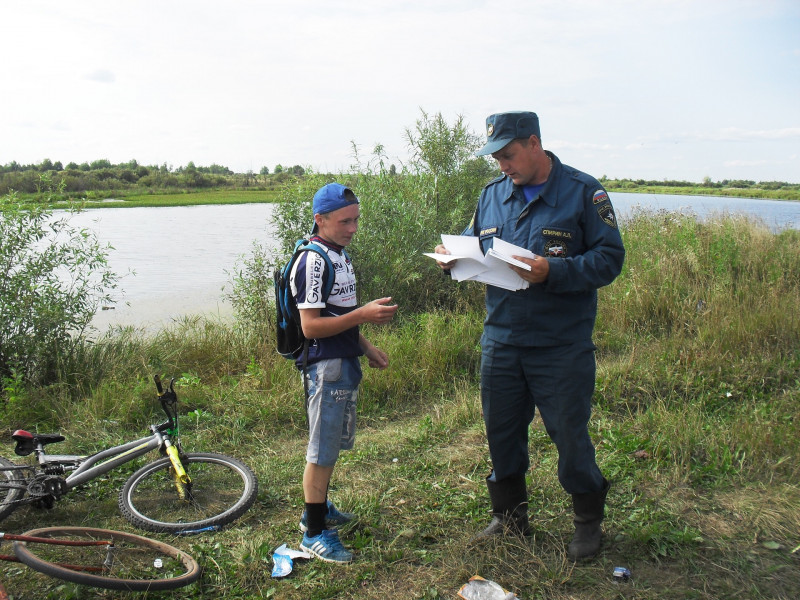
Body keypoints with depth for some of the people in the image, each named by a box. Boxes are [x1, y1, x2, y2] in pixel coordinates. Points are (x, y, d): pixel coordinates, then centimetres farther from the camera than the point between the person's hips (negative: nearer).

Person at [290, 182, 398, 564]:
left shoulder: (340, 255, 12)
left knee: (333, 445, 20)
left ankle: (318, 508, 36)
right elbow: (311, 325, -22)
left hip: (345, 364, 9)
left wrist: (367, 349, 19)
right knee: (321, 451, 1)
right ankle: (314, 532, 13)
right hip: (325, 366, -9)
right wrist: (364, 314, -26)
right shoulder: (313, 261, -18)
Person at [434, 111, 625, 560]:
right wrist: (453, 257, -4)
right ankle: (510, 516, 36)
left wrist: (553, 271, -25)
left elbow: (609, 258, -12)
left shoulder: (583, 191, -7)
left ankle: (589, 522, 30)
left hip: (562, 347, -5)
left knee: (570, 436, 6)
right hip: (500, 340, 5)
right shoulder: (492, 194, 9)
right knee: (502, 432, 15)